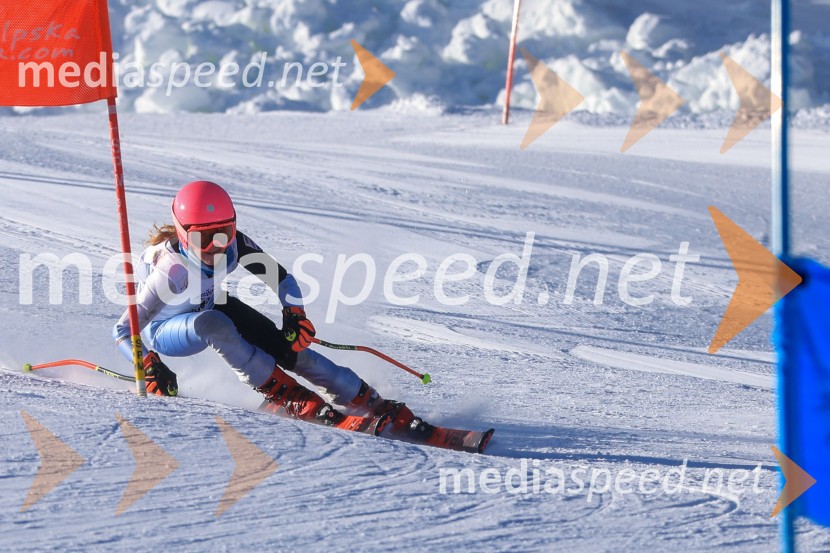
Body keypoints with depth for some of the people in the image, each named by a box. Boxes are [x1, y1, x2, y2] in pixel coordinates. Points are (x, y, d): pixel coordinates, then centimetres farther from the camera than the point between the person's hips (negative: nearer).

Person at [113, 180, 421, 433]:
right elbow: (123, 330, -35)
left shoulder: (234, 244, -25)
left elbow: (281, 278, -13)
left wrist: (295, 316, -28)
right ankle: (287, 396, -32)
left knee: (287, 347, -13)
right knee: (213, 324, -39)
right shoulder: (172, 268, -37)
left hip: (210, 306, 4)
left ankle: (372, 404, -5)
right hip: (164, 330, -4)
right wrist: (149, 367, -48)